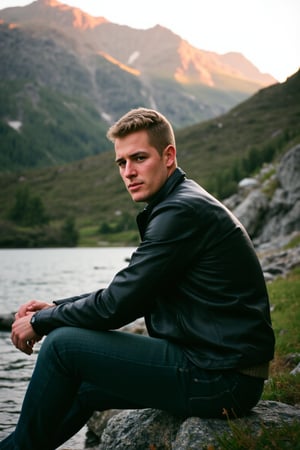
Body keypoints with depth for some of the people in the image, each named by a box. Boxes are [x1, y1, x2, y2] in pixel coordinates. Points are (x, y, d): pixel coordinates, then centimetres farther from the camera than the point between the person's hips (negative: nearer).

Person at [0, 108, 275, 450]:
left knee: (63, 343, -7)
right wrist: (55, 308, 11)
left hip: (220, 379, -10)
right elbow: (129, 294, 19)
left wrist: (40, 322, -4)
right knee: (84, 386, 21)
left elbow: (118, 306, -19)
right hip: (218, 366, 10)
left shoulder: (183, 210, -18)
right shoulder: (182, 204, 14)